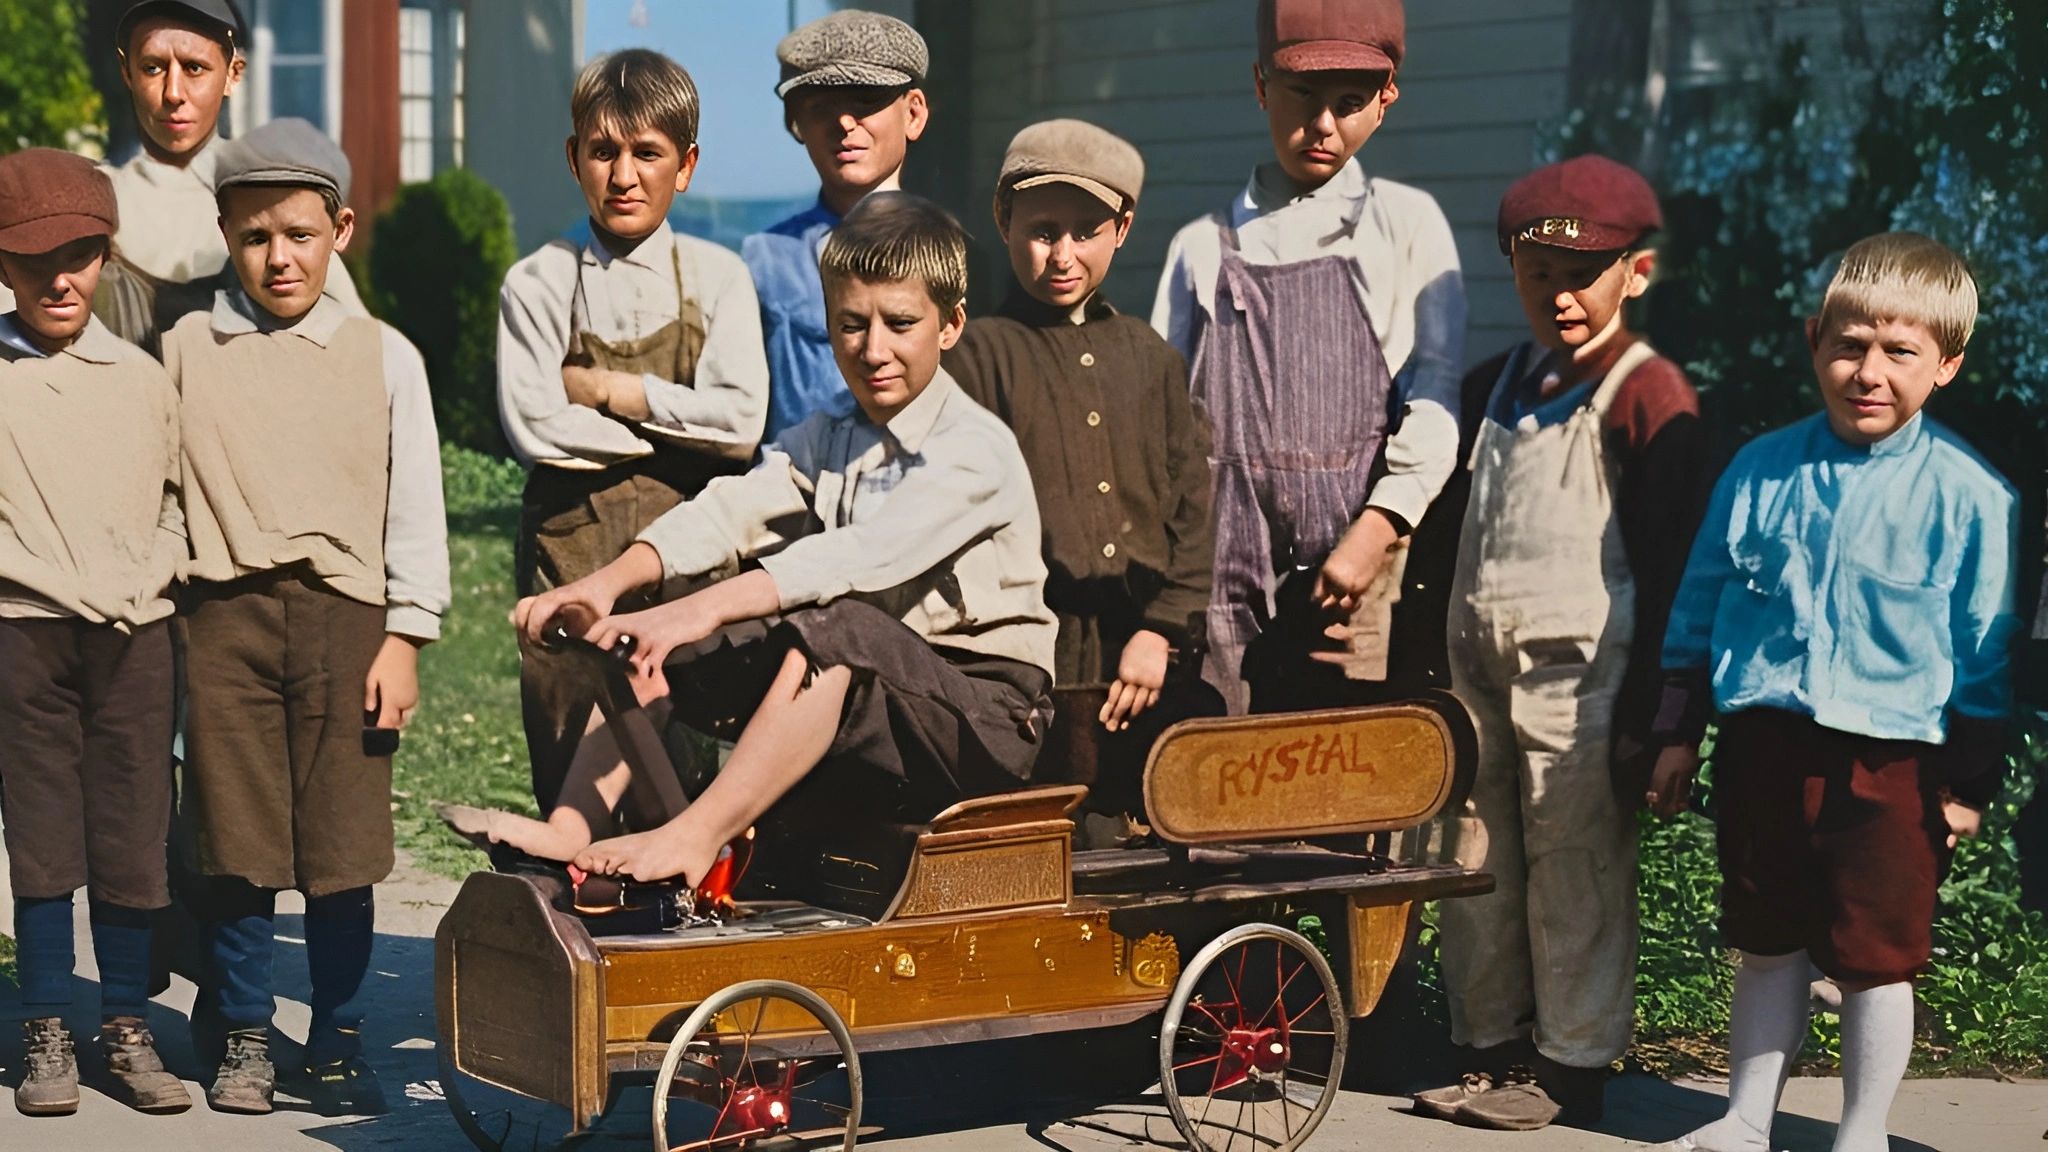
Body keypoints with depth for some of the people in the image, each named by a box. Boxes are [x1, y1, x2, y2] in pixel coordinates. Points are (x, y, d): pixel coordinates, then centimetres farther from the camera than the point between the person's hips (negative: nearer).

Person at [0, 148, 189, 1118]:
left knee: (133, 837, 2)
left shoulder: (143, 380, 11)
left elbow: (177, 508, 14)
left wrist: (141, 579, 1)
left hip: (134, 636, 2)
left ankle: (128, 1031, 12)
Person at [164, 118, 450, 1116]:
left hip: (347, 616, 0)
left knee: (343, 848, 0)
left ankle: (337, 1044, 12)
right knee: (235, 846, 1)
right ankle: (244, 1041, 15)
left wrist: (403, 637, 1)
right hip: (227, 613, 1)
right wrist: (160, 617, 8)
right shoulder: (186, 351, 8)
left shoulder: (384, 356, 7)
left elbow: (415, 507, 7)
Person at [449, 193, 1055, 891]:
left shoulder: (977, 449, -12)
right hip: (847, 691, 7)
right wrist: (609, 581, -23)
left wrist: (708, 608, -41)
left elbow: (868, 552, -29)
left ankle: (697, 837, -38)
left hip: (983, 714, -7)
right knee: (653, 643, -2)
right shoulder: (824, 440, 13)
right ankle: (572, 829, -18)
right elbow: (732, 510, -4)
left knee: (829, 627, -36)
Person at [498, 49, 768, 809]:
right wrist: (675, 429, -6)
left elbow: (741, 422, -7)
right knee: (568, 760, 2)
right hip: (571, 539, 0)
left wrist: (608, 389, -7)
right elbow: (534, 426, -9)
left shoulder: (716, 277, 6)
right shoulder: (538, 283, 4)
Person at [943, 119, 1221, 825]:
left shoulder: (1152, 359, 17)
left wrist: (1162, 632, -1)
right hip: (1045, 661, -4)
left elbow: (1193, 508, 11)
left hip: (1157, 660, 4)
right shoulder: (978, 353, 4)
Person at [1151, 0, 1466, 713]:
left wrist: (1378, 528, -14)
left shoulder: (1407, 225, 10)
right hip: (1223, 571, 2)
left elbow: (1435, 396, -1)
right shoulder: (1205, 246, 16)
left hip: (1357, 576, -2)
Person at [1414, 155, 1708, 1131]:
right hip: (1480, 666, 7)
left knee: (1574, 871, -1)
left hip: (1581, 674, -7)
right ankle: (1491, 1051, 20)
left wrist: (1646, 711, -13)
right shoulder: (1496, 386, 14)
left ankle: (1570, 1066, 10)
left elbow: (1670, 566, -10)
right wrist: (1444, 667, 16)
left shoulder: (1648, 395, -8)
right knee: (1475, 869, 9)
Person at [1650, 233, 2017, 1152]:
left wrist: (1969, 783, -2)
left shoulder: (1969, 497, -7)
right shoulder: (1760, 471, 3)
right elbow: (1698, 608, 11)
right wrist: (1678, 732, 11)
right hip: (1762, 744, 3)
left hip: (1890, 764, -3)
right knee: (1765, 946, 15)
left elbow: (1985, 653, -2)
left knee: (1875, 963, 5)